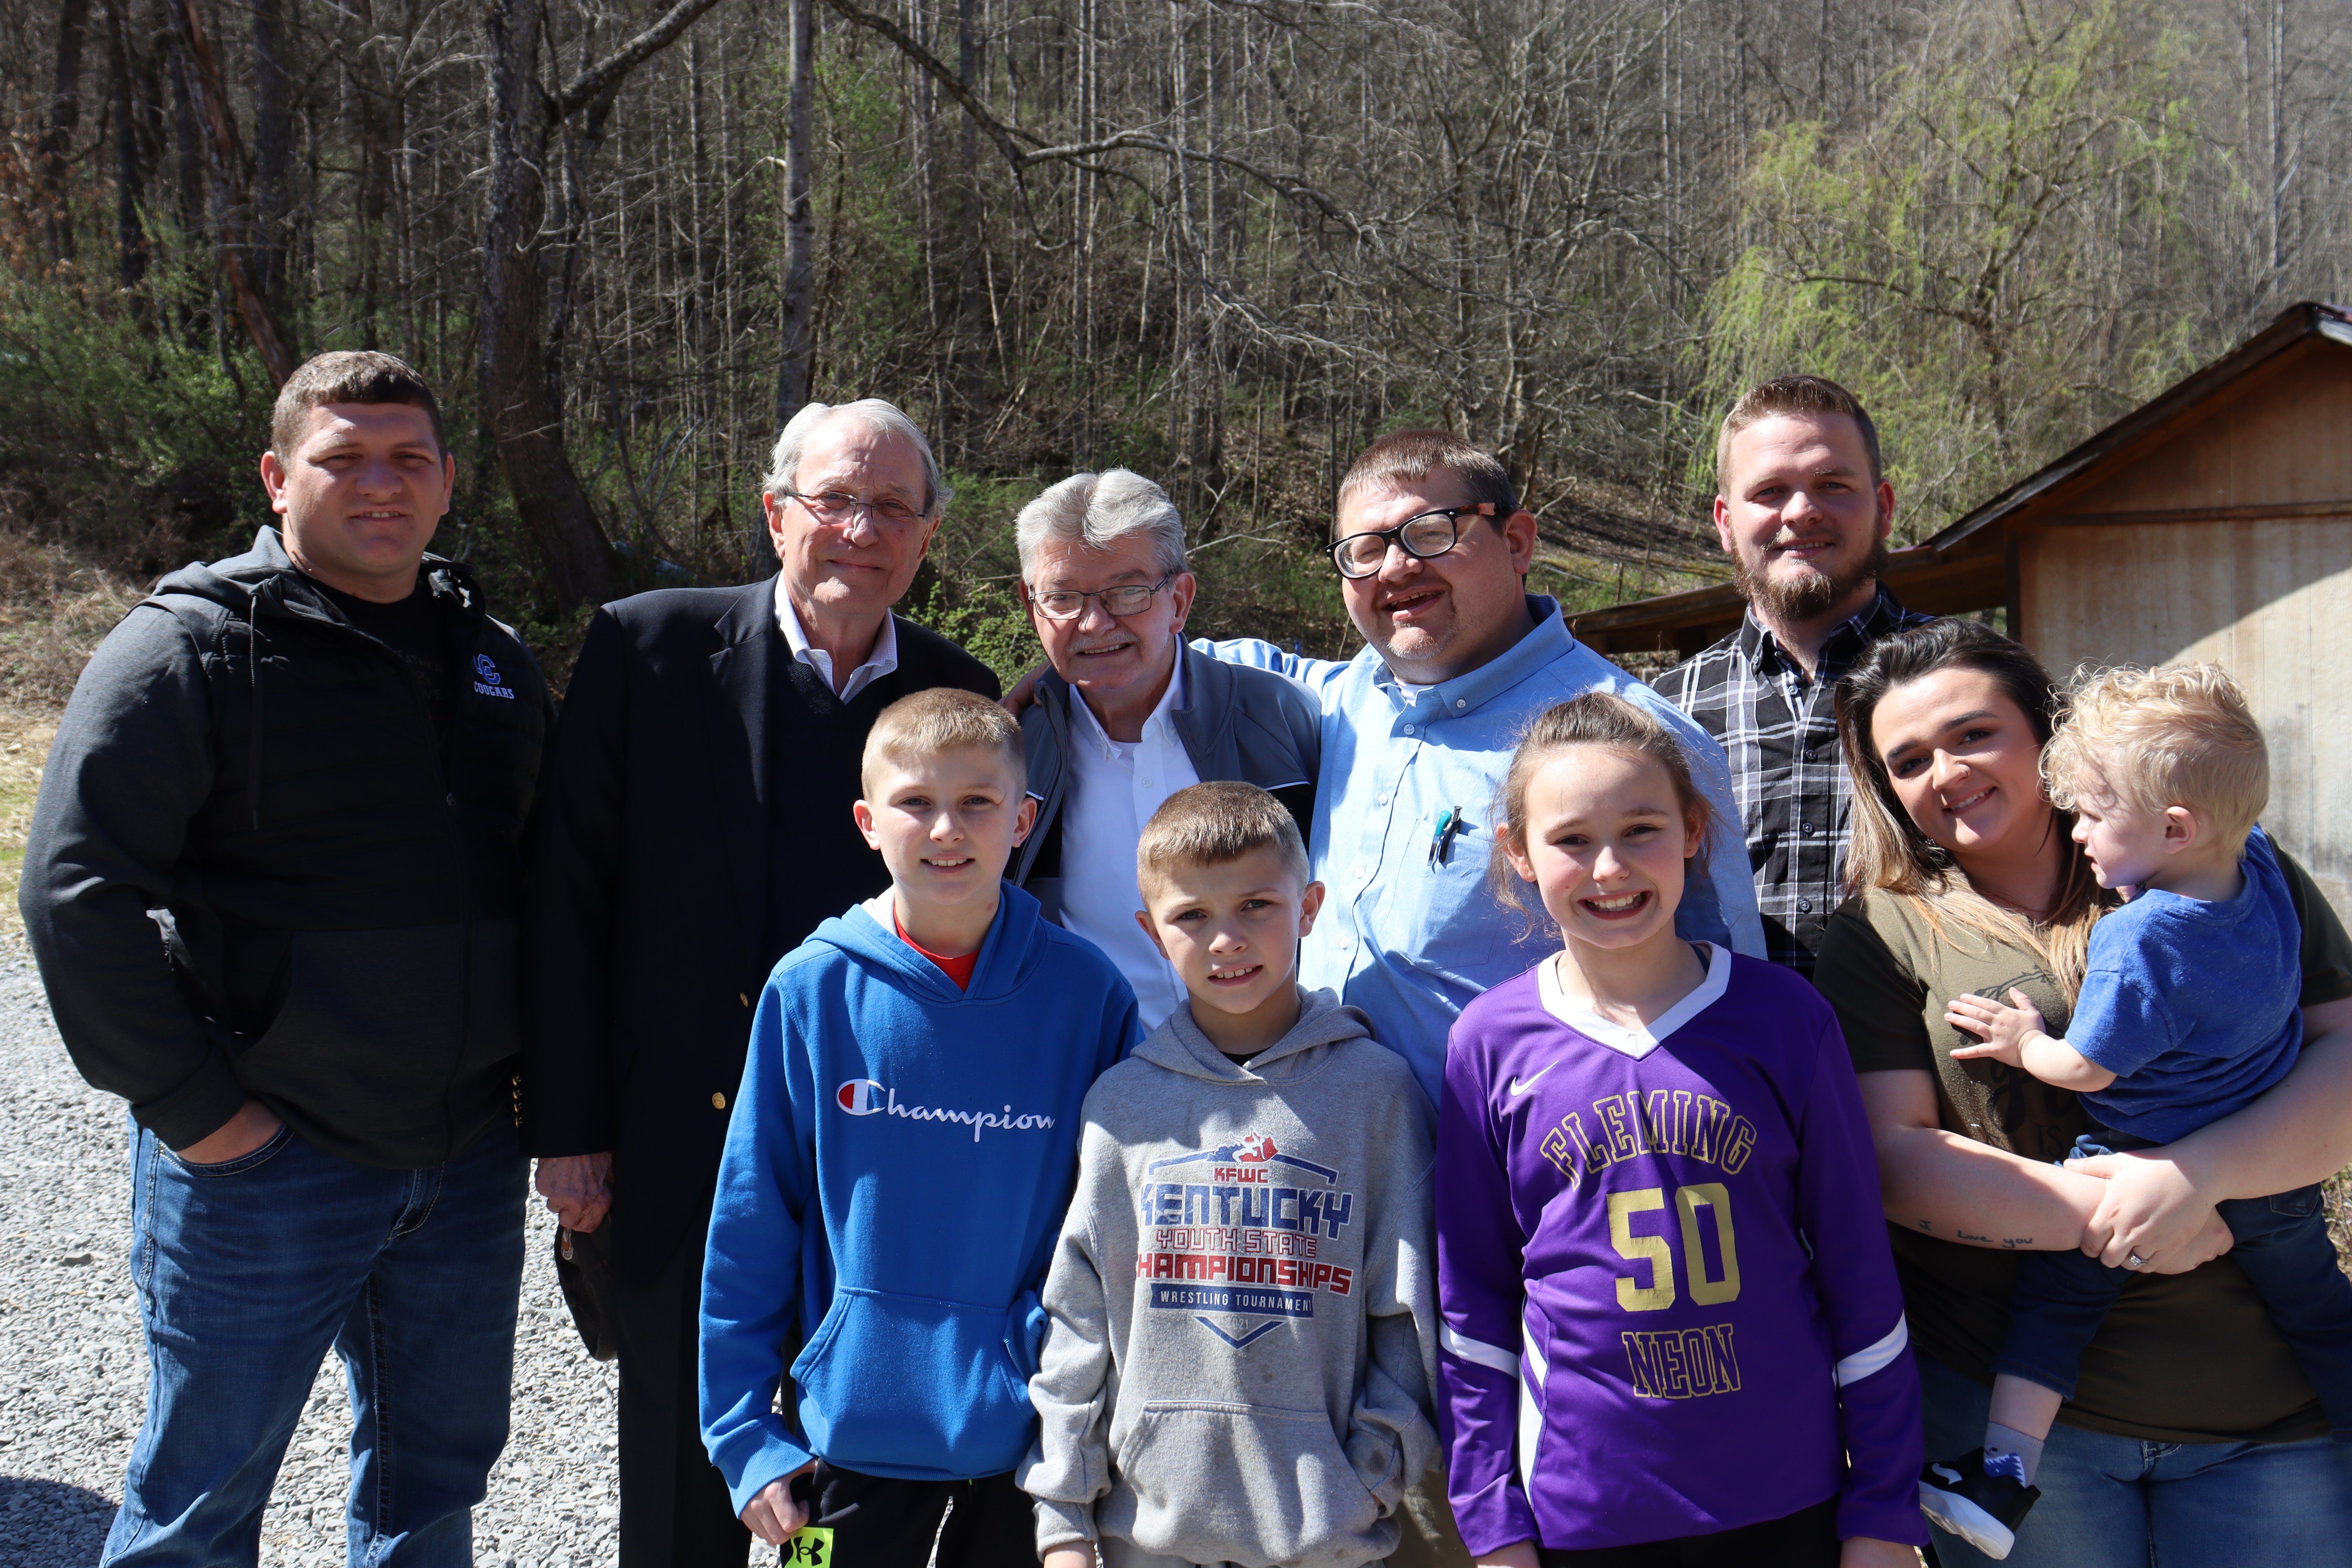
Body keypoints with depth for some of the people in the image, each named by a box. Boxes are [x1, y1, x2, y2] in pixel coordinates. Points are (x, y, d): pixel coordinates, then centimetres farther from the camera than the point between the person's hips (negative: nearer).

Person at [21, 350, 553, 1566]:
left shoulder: (494, 659, 10)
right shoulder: (189, 648, -8)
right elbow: (75, 893, -13)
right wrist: (191, 1106, -15)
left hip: (469, 1161, 5)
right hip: (261, 1157, -5)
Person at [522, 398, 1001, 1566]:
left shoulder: (961, 695, 1)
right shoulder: (645, 649, -5)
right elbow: (566, 898, -4)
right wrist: (565, 1124, -6)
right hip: (683, 1152, -1)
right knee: (682, 1472, 15)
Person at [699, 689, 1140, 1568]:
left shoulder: (1087, 991, -6)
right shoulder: (811, 992, -6)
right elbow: (750, 1226, 0)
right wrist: (744, 1431, 0)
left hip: (1032, 1442, 0)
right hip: (856, 1433, 0)